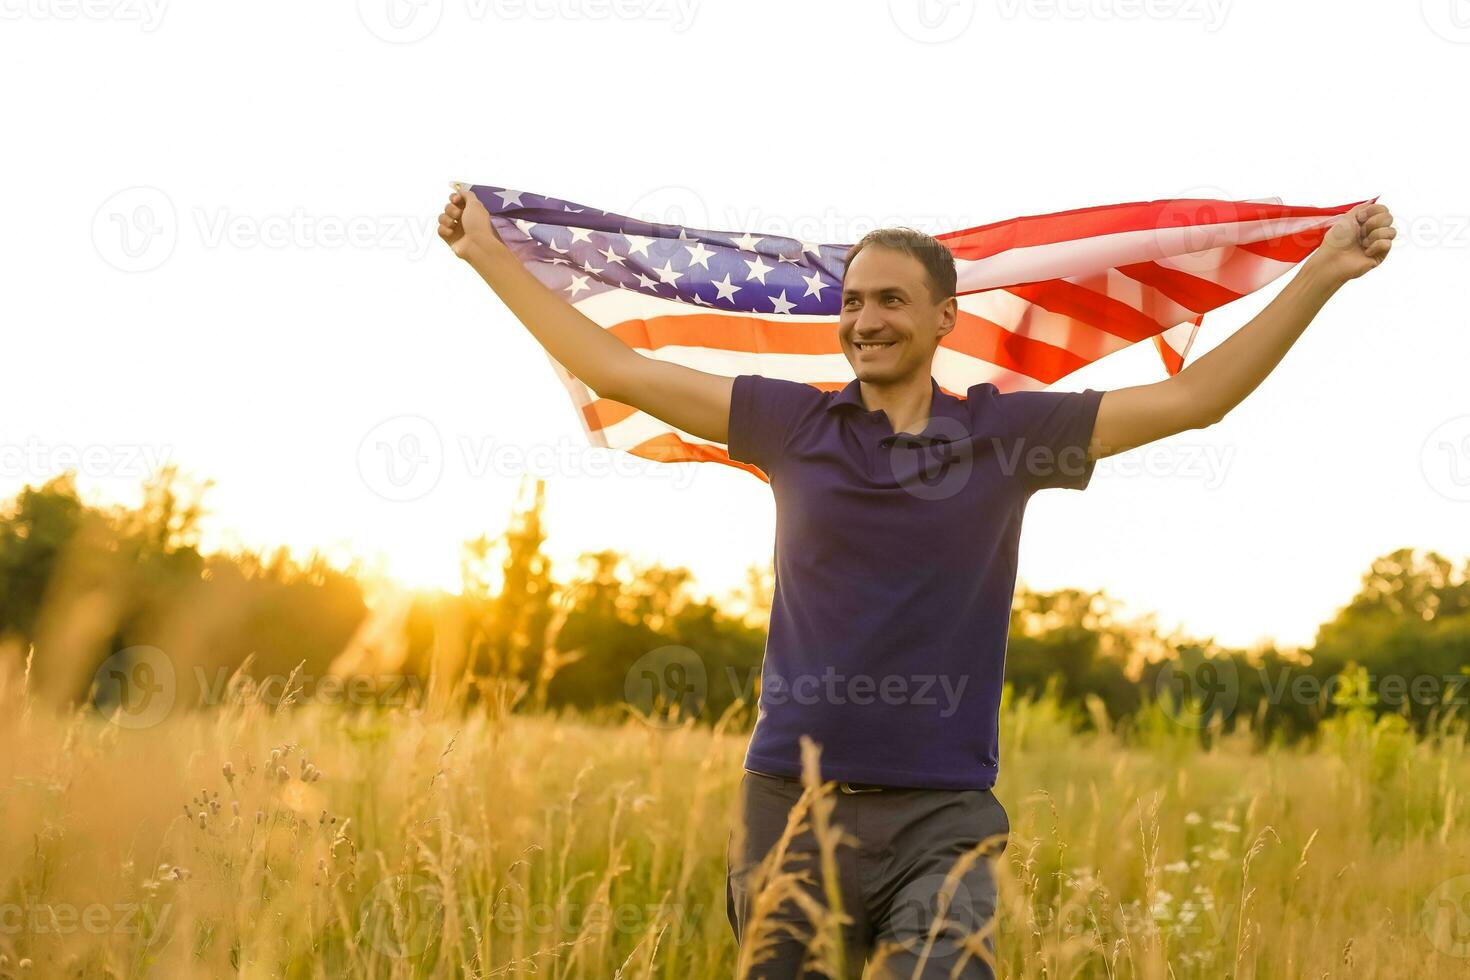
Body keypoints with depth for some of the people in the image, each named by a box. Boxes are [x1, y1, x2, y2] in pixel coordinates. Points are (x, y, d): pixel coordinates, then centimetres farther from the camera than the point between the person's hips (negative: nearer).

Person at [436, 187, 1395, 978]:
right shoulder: (795, 423, 6)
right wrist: (489, 252, 12)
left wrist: (1323, 273, 2)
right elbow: (617, 370, 10)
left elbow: (1193, 398, 4)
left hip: (941, 814, -1)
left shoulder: (1006, 433, 3)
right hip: (793, 802, 2)